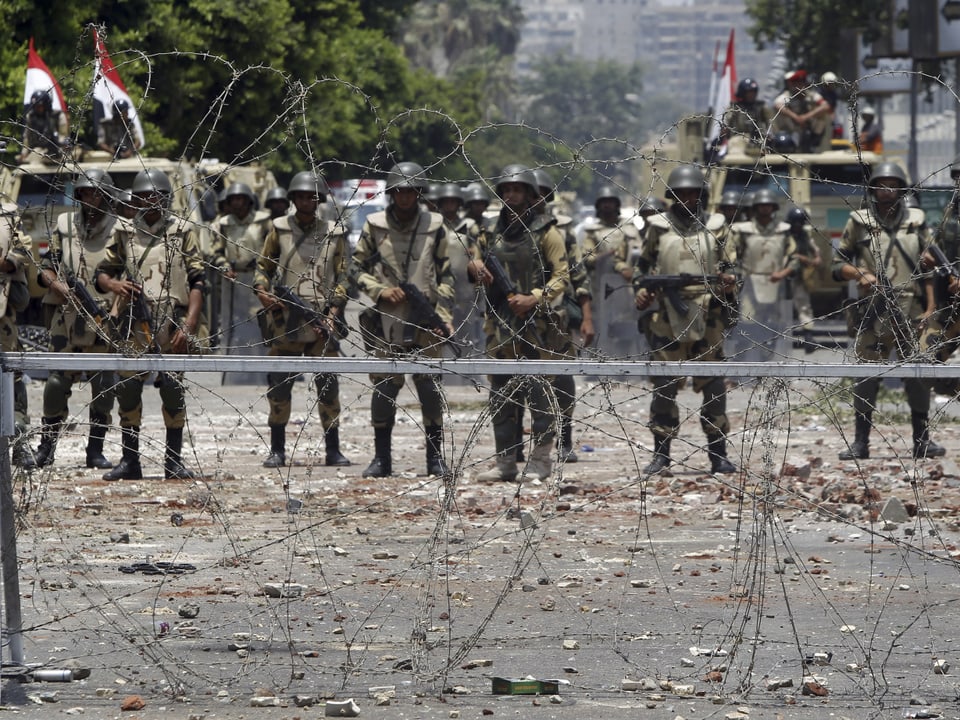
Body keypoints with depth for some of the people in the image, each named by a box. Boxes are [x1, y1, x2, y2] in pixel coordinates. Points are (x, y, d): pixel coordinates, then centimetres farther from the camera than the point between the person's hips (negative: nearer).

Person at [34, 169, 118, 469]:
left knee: (103, 386, -1)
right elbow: (46, 268, 10)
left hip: (105, 319, -1)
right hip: (67, 317, 1)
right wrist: (60, 287, -10)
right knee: (57, 383, -1)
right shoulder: (64, 226, 8)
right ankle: (47, 446, 10)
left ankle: (95, 450, 6)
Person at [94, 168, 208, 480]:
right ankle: (129, 460, 6)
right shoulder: (124, 233, 13)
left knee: (173, 390, -5)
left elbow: (198, 282, 3)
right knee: (128, 390, -2)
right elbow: (100, 273, 17)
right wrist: (114, 285, -7)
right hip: (136, 325, 2)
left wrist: (188, 325, -7)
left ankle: (174, 461, 3)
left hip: (173, 326, -2)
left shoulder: (182, 232, 6)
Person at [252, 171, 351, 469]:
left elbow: (342, 278, 8)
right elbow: (262, 266, 12)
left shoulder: (334, 233, 8)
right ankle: (277, 450, 7)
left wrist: (332, 315, -4)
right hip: (284, 321, 0)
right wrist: (263, 292, -8)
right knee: (280, 385, 0)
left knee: (328, 385, -1)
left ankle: (333, 450, 5)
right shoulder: (279, 229, 8)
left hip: (321, 321, 0)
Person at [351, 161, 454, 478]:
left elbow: (446, 277, 8)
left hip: (425, 324, 0)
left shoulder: (434, 227, 6)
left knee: (431, 391, -3)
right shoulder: (374, 226, 5)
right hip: (386, 324, 0)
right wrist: (380, 291, -8)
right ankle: (381, 458, 11)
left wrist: (443, 316, -3)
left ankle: (435, 457, 5)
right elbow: (356, 270, 8)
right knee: (383, 391, 2)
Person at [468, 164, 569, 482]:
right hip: (500, 324, 6)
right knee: (500, 393, 6)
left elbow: (562, 276, -8)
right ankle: (505, 462, 12)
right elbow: (477, 259, 23)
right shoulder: (491, 231, 12)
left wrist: (534, 298, -20)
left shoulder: (545, 231, -4)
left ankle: (541, 459, 1)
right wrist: (476, 267, -2)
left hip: (538, 324, -6)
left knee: (539, 390, -5)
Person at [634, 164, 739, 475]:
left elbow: (730, 265, 8)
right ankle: (661, 453, 6)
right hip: (667, 317, 0)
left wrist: (729, 281, -14)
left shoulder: (714, 227, 8)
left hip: (707, 317, 0)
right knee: (664, 386, 0)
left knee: (713, 386, 2)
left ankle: (718, 453, 8)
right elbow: (644, 265, 16)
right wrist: (641, 290, -2)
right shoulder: (659, 228, 9)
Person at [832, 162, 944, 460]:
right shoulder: (859, 222, 5)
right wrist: (859, 274, -12)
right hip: (872, 313, -1)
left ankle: (922, 439, 8)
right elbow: (838, 264, 8)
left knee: (918, 375, -1)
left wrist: (930, 307, 3)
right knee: (867, 377, 0)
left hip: (911, 313, 1)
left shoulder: (916, 221, 9)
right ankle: (860, 442, 6)